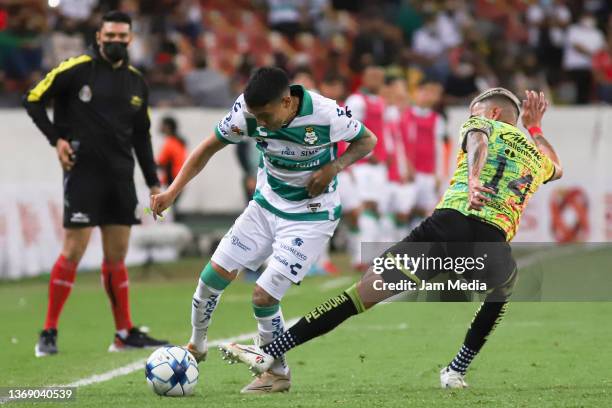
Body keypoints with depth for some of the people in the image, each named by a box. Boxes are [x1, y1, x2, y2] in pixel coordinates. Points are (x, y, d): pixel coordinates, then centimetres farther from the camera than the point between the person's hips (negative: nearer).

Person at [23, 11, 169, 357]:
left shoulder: (136, 82, 12)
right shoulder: (76, 69, -5)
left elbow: (142, 136, 19)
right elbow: (33, 101, 0)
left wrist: (153, 182, 15)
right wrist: (57, 138, -11)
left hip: (121, 177, 5)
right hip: (84, 172, -5)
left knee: (117, 257, 8)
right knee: (73, 252, -8)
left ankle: (125, 334, 14)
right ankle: (49, 333, -1)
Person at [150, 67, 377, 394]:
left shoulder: (325, 115, -28)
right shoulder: (247, 112, -19)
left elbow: (367, 140, -8)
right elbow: (209, 147, -5)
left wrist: (335, 166, -26)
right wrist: (172, 191, -13)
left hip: (310, 216, -5)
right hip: (265, 205, 5)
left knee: (263, 296, -13)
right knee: (213, 275, -1)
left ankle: (278, 374, 11)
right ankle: (196, 347, 26)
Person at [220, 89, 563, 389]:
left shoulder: (483, 124, 22)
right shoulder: (537, 155, 34)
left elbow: (477, 142, -4)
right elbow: (557, 170, 59)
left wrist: (473, 179, -23)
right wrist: (535, 129, 67)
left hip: (450, 224, -2)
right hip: (493, 241, 3)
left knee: (364, 292, 0)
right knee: (502, 291, 38)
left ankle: (270, 352, -5)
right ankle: (457, 372, 28)